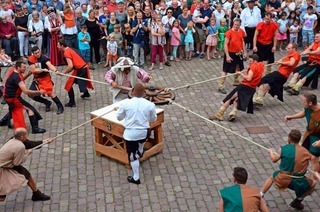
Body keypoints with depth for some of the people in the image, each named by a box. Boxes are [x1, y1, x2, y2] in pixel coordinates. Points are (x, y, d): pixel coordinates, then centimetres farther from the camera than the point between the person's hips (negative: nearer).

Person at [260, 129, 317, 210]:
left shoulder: (283, 149, -4)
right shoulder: (306, 152, 2)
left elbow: (274, 160, 8)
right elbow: (305, 166, 14)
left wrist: (271, 152, 29)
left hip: (283, 180, 0)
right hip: (299, 183, 0)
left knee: (272, 177, 34)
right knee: (313, 183, 30)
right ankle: (298, 201, 27)